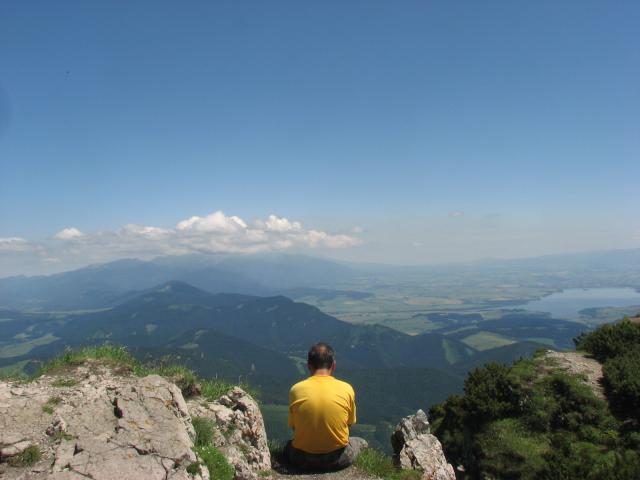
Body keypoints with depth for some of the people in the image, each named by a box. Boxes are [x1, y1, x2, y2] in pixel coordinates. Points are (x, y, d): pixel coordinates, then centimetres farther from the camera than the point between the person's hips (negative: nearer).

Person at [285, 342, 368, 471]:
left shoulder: (296, 390, -10)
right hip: (338, 459, 0)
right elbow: (349, 423, 3)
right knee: (361, 442, 31)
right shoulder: (346, 389, -11)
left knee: (288, 445, 35)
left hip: (303, 459, 1)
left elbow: (293, 426, 2)